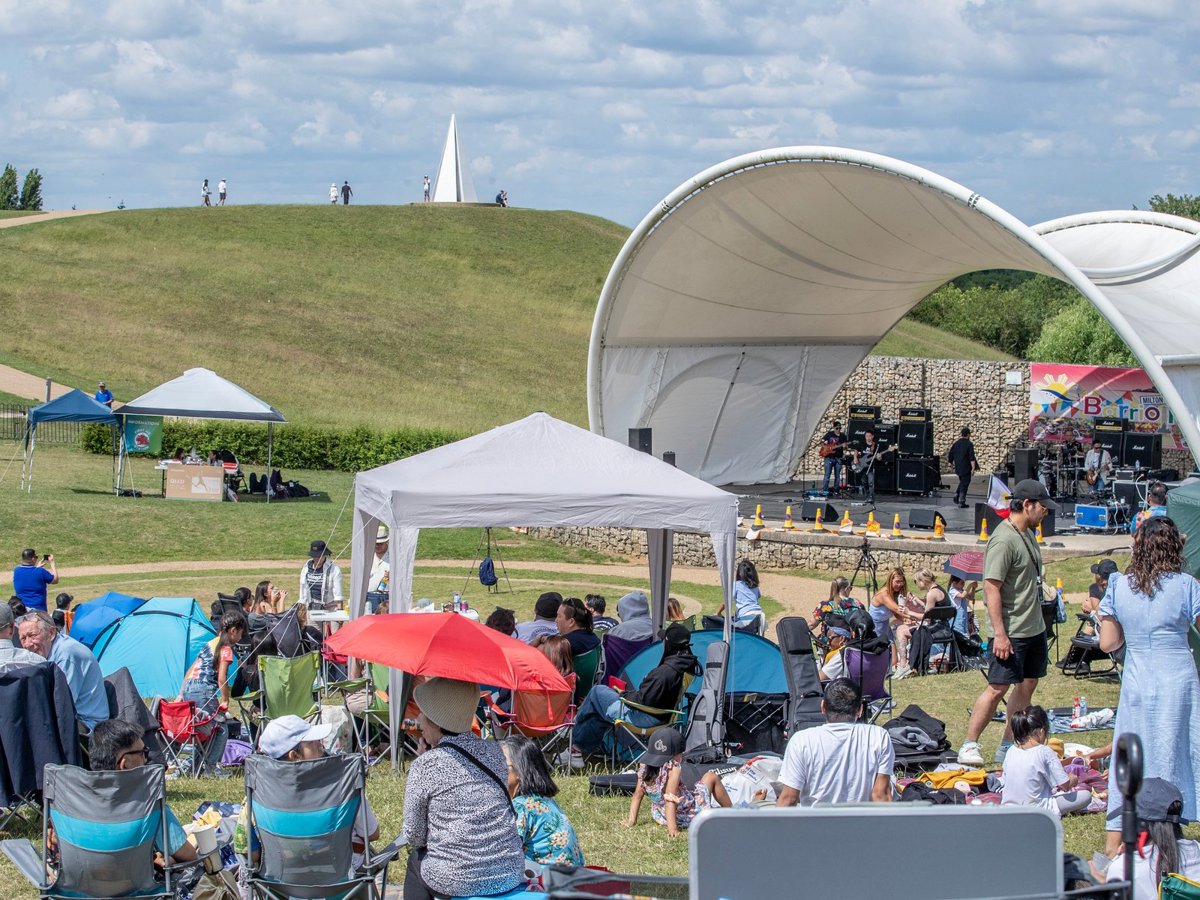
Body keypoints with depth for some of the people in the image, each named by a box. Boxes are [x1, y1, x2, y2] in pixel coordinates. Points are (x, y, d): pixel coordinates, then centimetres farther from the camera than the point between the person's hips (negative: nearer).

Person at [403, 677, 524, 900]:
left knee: (415, 859, 28)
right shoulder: (495, 752, 4)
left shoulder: (425, 766, -11)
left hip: (457, 882, -5)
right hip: (511, 875, 5)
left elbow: (414, 837, -4)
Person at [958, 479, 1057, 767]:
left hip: (1034, 627, 10)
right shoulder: (1004, 540, -18)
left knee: (1027, 685, 11)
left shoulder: (1027, 534, 12)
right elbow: (992, 588, -21)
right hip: (1011, 632, -10)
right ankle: (969, 746, 0)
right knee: (998, 688, -8)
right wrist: (1000, 634, -24)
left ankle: (1008, 747, 19)